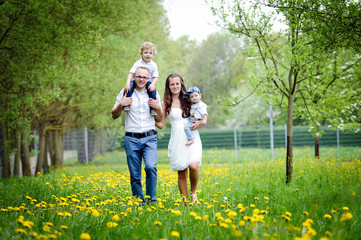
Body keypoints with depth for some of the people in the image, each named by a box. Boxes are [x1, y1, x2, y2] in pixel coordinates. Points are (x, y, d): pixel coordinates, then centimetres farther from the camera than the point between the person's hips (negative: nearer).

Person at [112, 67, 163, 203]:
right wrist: (120, 105, -7)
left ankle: (152, 199, -10)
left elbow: (160, 119, 15)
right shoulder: (125, 93, 7)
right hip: (132, 139, 0)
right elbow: (114, 116, 12)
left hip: (149, 138, 0)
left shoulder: (153, 94, 10)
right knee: (135, 175, 0)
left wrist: (158, 108, -4)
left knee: (151, 167, -22)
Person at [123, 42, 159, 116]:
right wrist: (127, 83, -22)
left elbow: (155, 77, -1)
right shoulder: (138, 63, 0)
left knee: (153, 90, -30)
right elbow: (131, 73, -6)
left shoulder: (153, 65, 4)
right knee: (129, 87, -31)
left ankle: (153, 108, -22)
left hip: (148, 82, 0)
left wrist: (152, 84, -23)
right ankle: (126, 104, -28)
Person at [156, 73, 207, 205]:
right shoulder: (166, 103, 7)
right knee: (181, 173, 0)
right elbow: (161, 124, 6)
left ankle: (193, 192, 6)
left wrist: (201, 121, -3)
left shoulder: (188, 99, 9)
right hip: (177, 140, 0)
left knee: (193, 166, -20)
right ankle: (186, 203, 10)